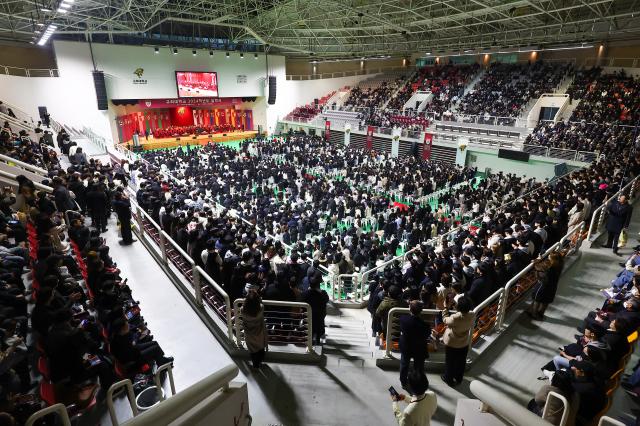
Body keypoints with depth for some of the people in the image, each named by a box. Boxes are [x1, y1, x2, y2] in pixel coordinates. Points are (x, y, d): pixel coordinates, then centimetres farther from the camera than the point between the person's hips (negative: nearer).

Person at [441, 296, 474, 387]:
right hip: (464, 343, 4)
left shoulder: (455, 318, -36)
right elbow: (471, 326, -3)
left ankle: (449, 379, 39)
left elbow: (445, 320, -15)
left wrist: (445, 309, -7)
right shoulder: (471, 315, -23)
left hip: (451, 344, -4)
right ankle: (458, 379, 46)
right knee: (461, 362, 26)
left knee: (450, 362, 19)